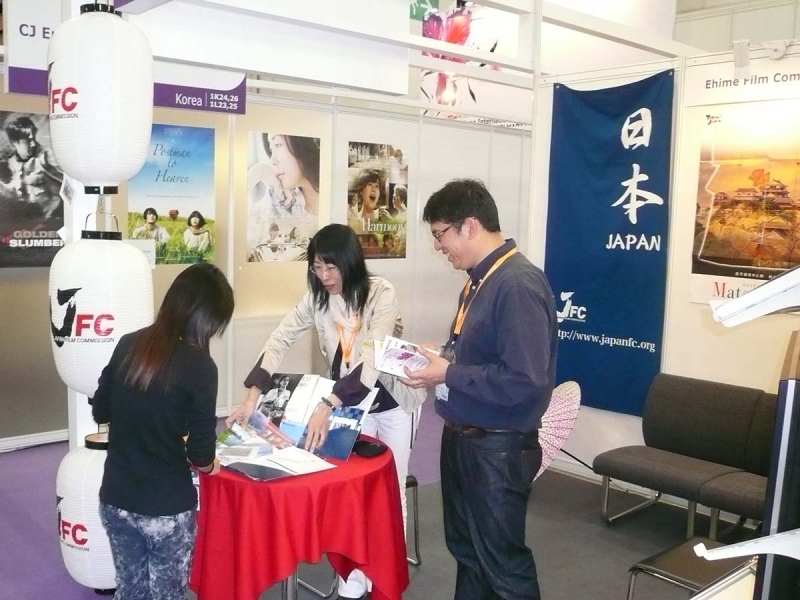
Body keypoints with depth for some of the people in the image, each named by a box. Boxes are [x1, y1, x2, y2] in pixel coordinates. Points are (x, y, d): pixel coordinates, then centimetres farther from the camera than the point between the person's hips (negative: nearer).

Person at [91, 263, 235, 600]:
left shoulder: (128, 345, -2)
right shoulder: (199, 365, -18)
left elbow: (100, 411, 10)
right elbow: (200, 452, -15)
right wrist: (208, 465, 6)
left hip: (115, 499, 5)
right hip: (166, 508, -5)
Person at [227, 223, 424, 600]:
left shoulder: (381, 294, -26)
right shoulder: (317, 297, -10)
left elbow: (372, 360, -36)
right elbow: (280, 340, -13)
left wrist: (327, 406, -47)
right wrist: (253, 396, -25)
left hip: (392, 402, -4)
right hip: (350, 403, 4)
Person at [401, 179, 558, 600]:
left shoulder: (518, 285, -23)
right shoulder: (480, 279, 6)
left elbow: (524, 381, -30)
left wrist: (448, 375, -21)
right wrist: (439, 361, 0)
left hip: (498, 449, -9)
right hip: (462, 438, 9)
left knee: (502, 561, 8)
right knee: (466, 550, 24)